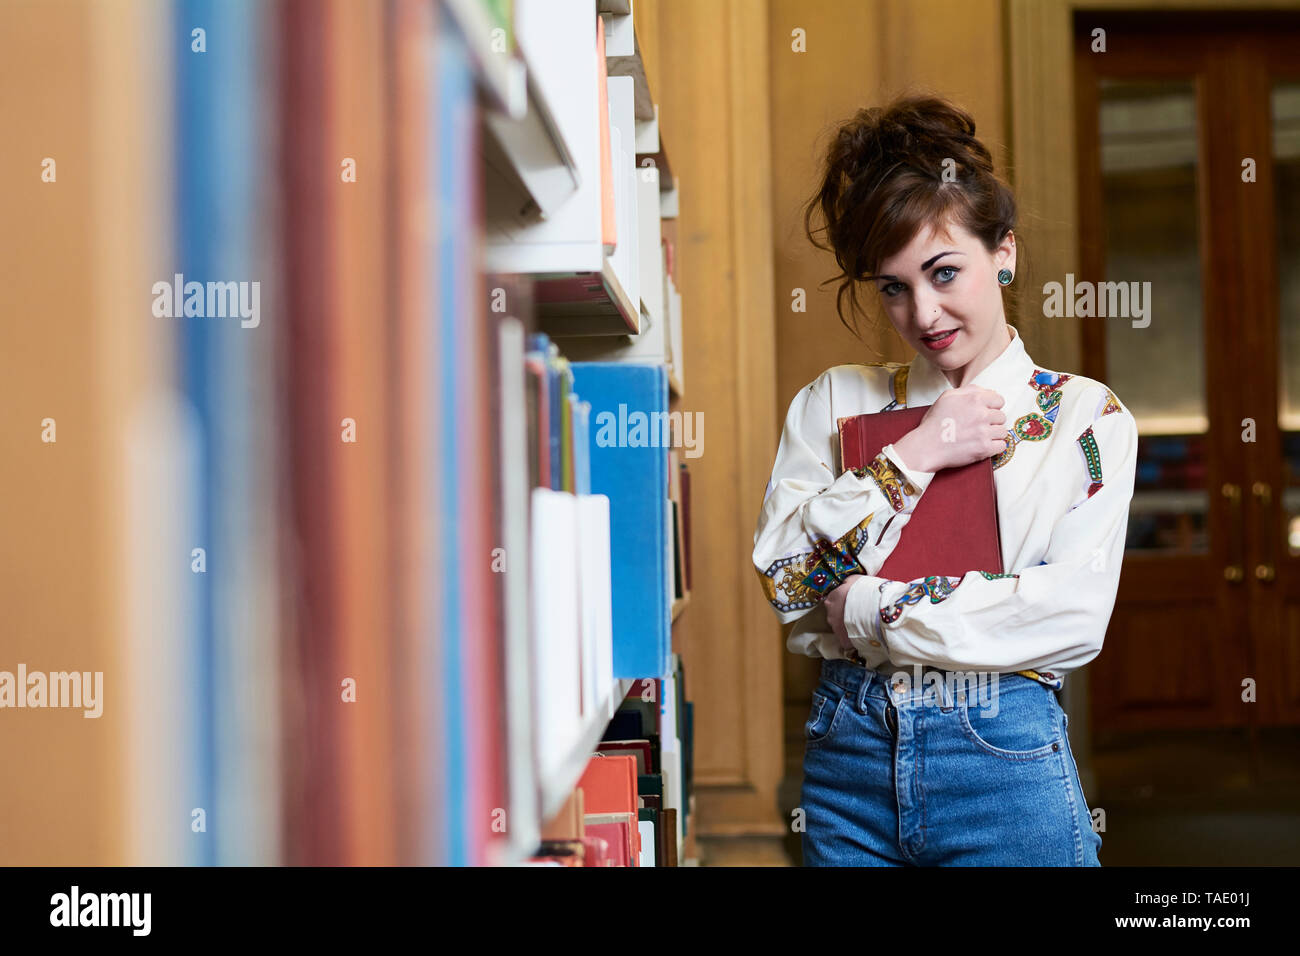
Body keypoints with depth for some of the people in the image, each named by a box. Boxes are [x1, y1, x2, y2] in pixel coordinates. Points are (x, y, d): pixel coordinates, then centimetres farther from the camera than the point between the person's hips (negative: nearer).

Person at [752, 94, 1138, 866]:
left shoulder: (1085, 415, 1)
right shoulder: (833, 402, 9)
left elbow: (1075, 616, -11)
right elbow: (783, 575, -3)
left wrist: (873, 612, -11)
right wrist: (915, 455, -9)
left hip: (1003, 753, -2)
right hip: (847, 750, 3)